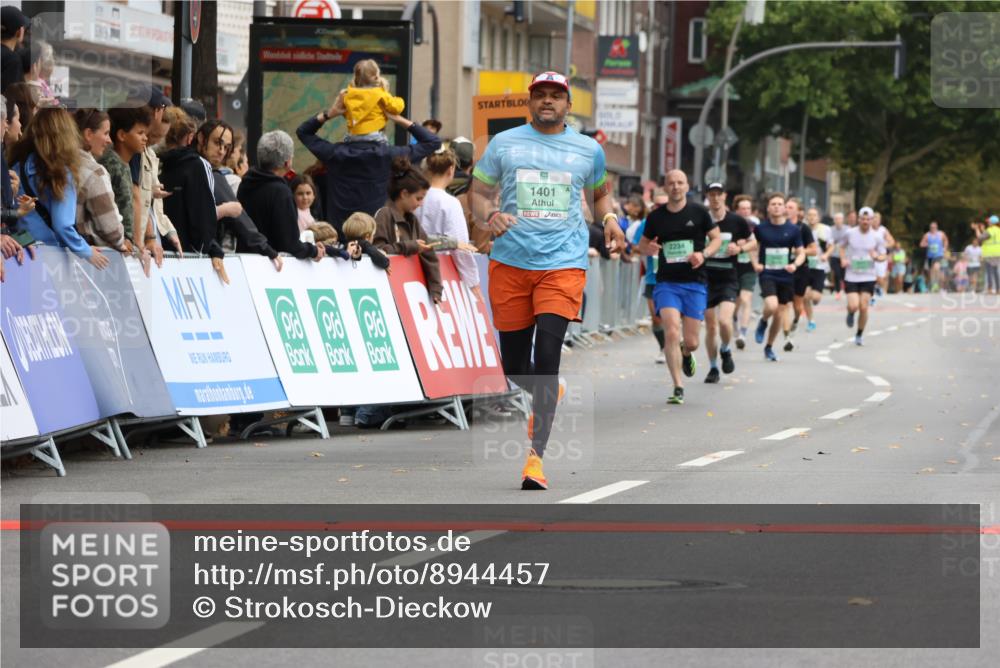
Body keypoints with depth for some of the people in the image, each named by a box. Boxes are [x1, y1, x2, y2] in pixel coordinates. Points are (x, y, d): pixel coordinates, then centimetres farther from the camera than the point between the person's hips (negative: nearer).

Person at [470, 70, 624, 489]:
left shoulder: (588, 150, 11)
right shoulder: (504, 143, 8)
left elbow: (599, 193, 28)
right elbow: (479, 195, 11)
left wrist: (608, 219, 7)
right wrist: (489, 217, -11)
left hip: (564, 263, -2)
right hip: (510, 262, 2)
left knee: (547, 354, -17)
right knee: (514, 358, 6)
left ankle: (536, 455, -18)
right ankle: (544, 397, 41)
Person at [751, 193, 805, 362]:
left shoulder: (793, 230, 0)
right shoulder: (760, 228, -1)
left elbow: (801, 253, 6)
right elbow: (753, 247, 13)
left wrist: (795, 265, -15)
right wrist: (755, 264, -6)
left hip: (786, 276, 2)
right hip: (767, 275, -2)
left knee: (779, 315, 7)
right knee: (772, 306, -26)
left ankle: (769, 347, 26)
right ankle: (763, 322, 10)